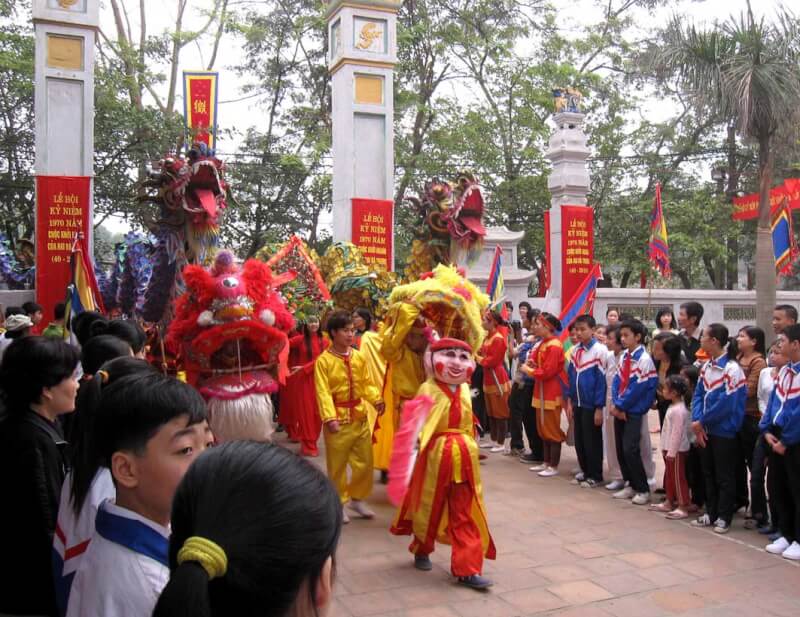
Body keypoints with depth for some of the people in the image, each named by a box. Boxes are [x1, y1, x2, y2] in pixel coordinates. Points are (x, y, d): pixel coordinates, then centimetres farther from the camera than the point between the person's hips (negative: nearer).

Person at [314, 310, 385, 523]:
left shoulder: (359, 357, 4)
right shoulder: (323, 360, -12)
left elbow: (366, 383, 8)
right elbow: (323, 392, -17)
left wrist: (377, 399, -10)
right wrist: (329, 417, -28)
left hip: (360, 417, 5)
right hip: (339, 419, -5)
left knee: (365, 462, 12)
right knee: (337, 465, 8)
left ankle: (357, 498, 31)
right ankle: (339, 503, 24)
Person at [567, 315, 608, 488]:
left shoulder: (599, 350, -13)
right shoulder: (575, 350, 6)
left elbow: (601, 380, -13)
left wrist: (599, 407, -14)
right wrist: (570, 401, 9)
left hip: (591, 404, -6)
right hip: (578, 403, 6)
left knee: (592, 441, 4)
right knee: (579, 440, 13)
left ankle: (595, 476, 17)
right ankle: (585, 471, 27)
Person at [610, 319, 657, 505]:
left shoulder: (644, 359, -13)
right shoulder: (624, 356, 9)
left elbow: (637, 388, -16)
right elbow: (617, 380, 8)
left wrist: (621, 405, -11)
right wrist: (615, 403, -5)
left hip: (633, 412, -7)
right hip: (619, 410, 7)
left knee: (630, 450, -10)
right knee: (620, 449, 10)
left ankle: (643, 490, 4)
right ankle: (631, 485, 23)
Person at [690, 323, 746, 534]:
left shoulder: (732, 369, -18)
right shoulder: (706, 366, 6)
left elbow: (726, 403, -21)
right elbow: (698, 394, 6)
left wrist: (702, 421, -13)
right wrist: (696, 421, -8)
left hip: (724, 431, -7)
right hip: (706, 430, 7)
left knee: (724, 476, 5)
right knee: (708, 473, 15)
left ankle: (724, 517, 16)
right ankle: (710, 513, 26)